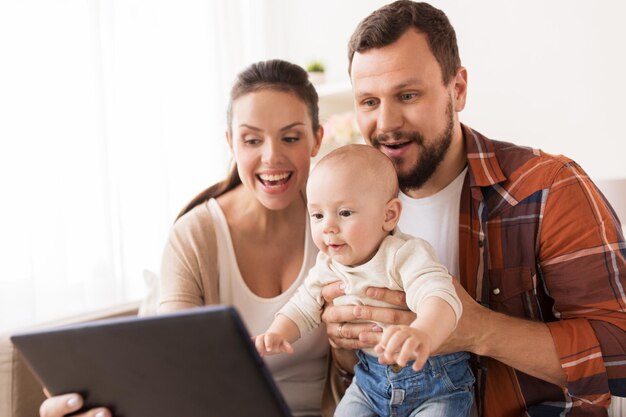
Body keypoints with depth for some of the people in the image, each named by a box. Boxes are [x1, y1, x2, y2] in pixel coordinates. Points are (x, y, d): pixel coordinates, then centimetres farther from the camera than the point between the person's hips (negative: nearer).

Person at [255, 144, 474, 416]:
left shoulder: (405, 255, -23)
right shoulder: (327, 266, 0)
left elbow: (439, 298, -40)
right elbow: (302, 308, 11)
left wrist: (422, 335, -63)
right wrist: (277, 334, -12)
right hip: (371, 380, 5)